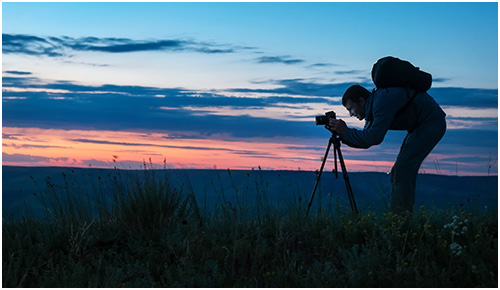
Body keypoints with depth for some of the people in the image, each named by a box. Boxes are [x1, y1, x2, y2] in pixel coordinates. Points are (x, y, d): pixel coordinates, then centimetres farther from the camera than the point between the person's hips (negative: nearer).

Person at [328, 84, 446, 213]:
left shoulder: (382, 101, -23)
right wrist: (343, 135, -4)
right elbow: (366, 141, 10)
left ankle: (401, 215, -9)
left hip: (432, 123, -10)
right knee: (405, 170, 10)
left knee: (402, 169, -14)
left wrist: (346, 132, -24)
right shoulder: (373, 105, 9)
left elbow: (375, 137, -32)